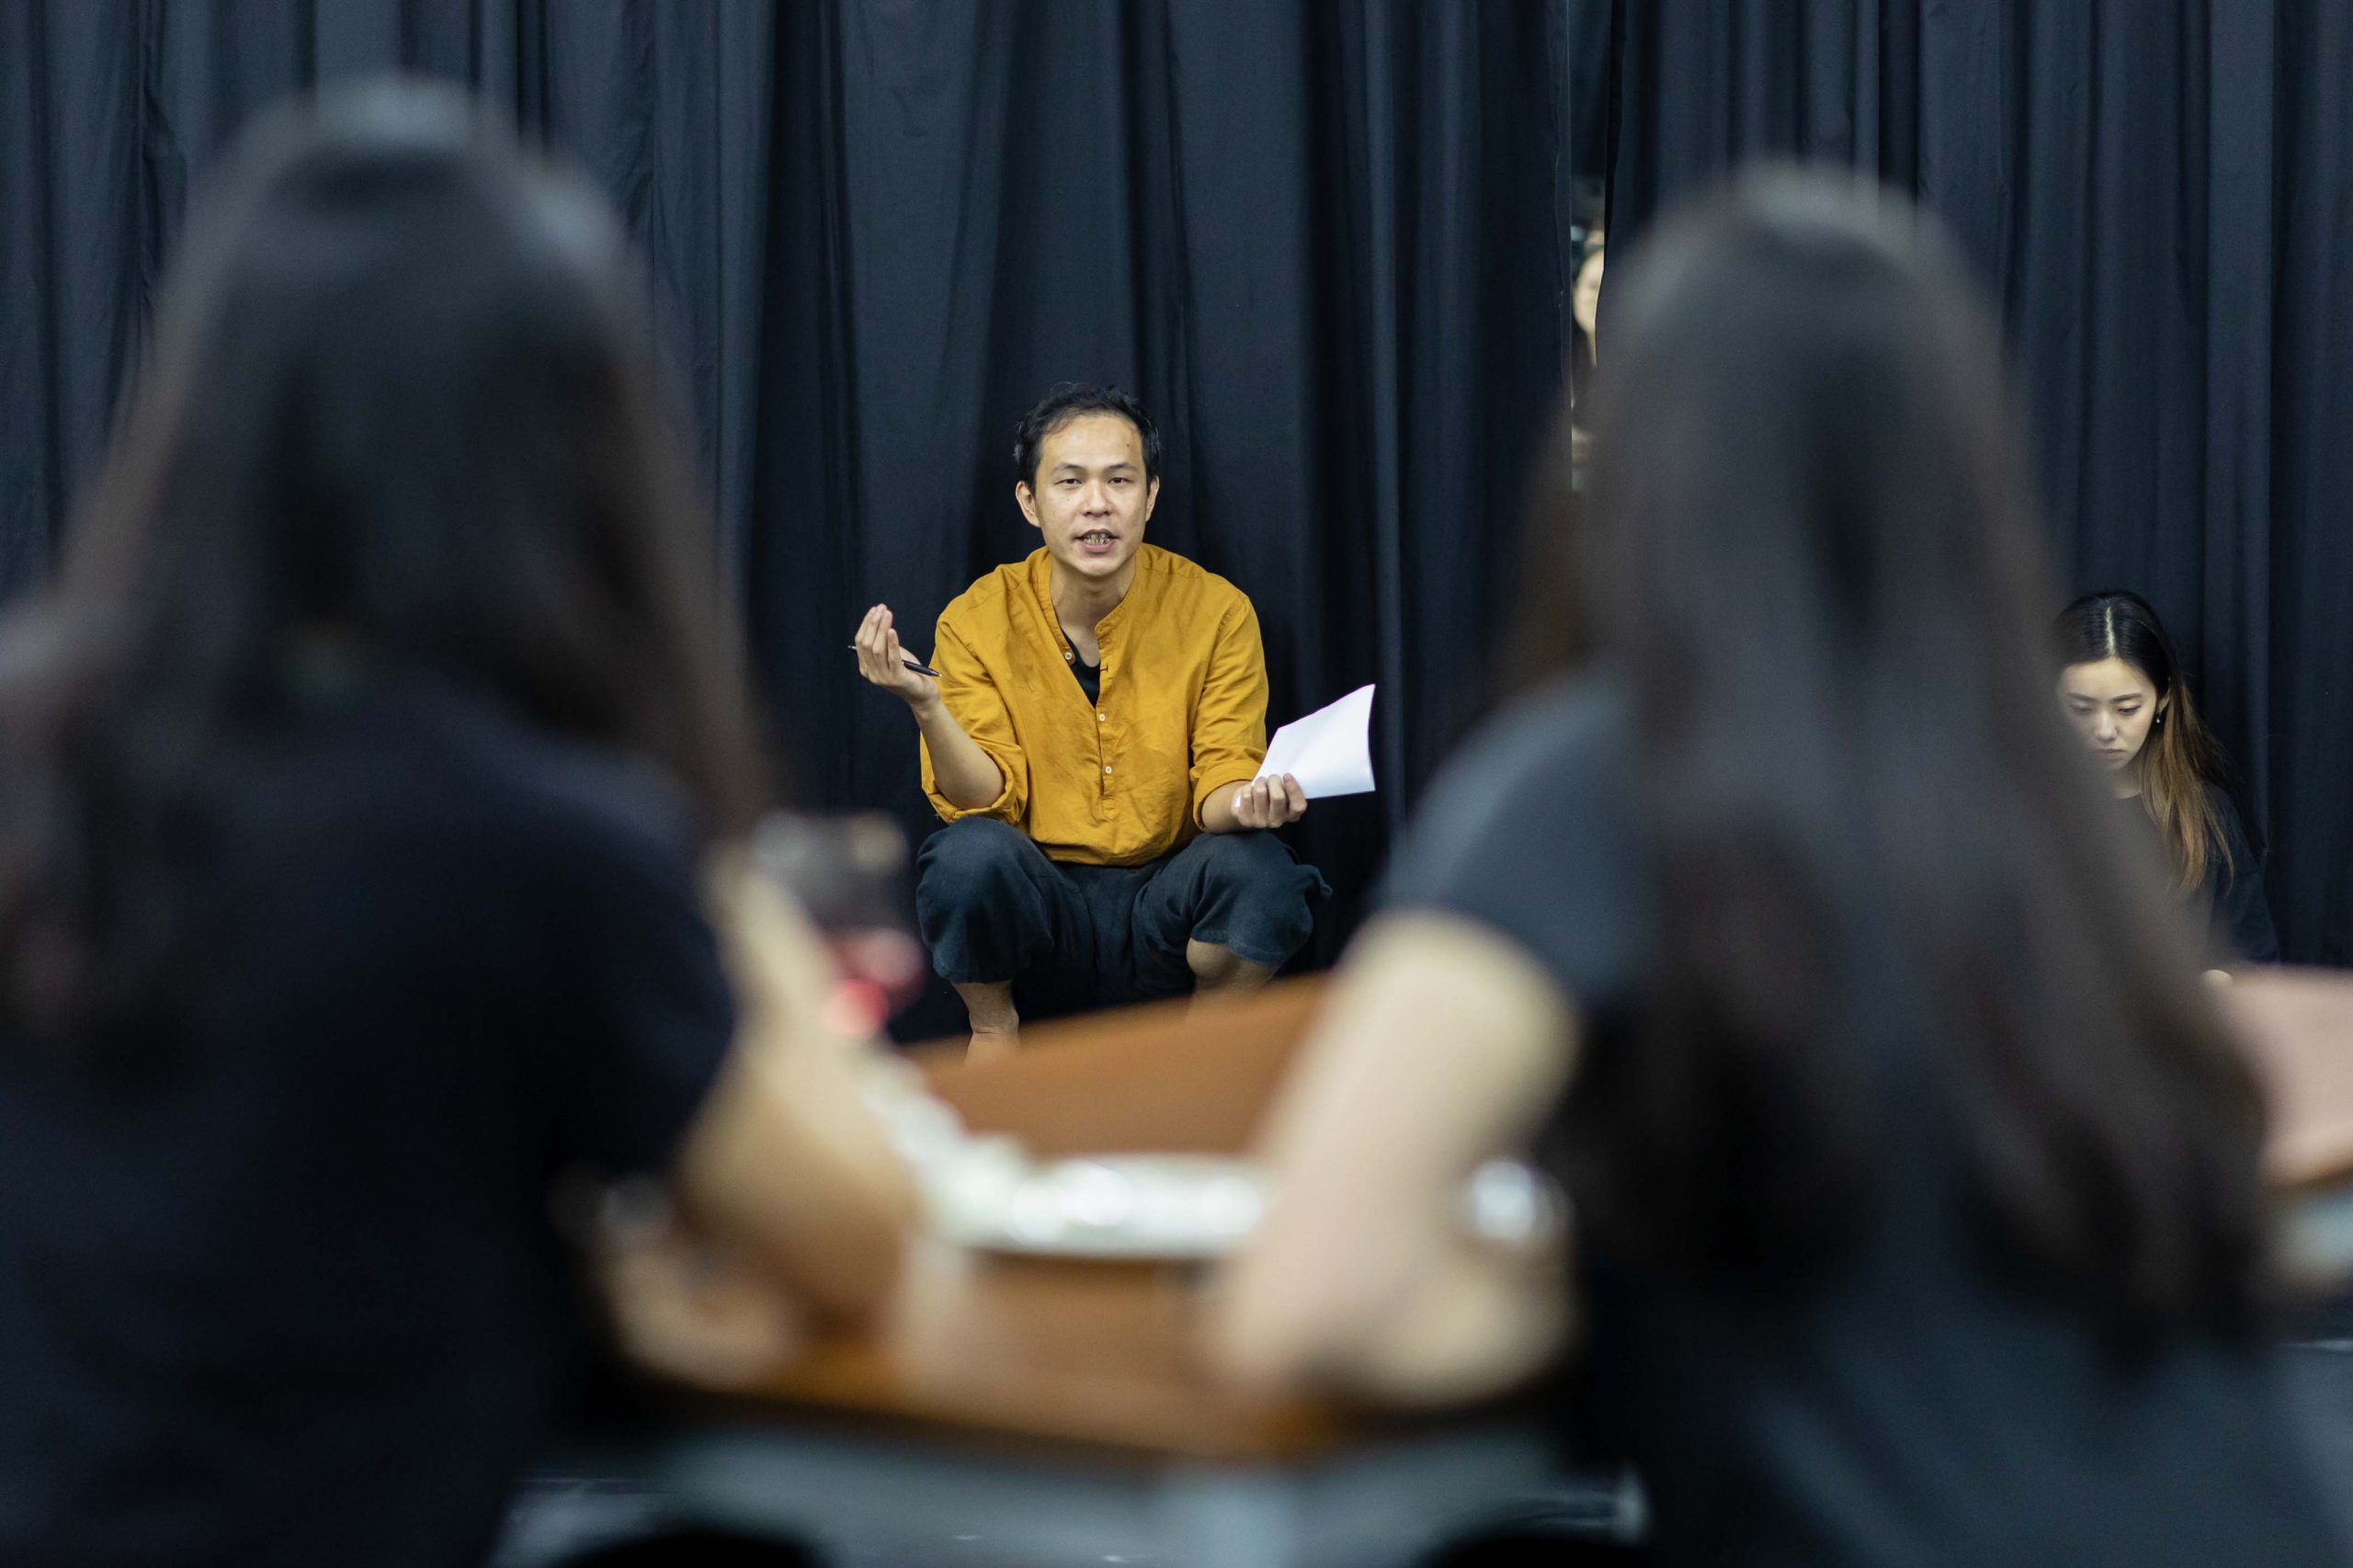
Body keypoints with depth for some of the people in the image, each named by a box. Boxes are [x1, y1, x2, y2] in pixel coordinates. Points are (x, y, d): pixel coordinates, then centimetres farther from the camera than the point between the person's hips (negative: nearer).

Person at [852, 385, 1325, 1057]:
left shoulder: (1215, 611, -5)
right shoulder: (978, 621, -4)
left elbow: (1220, 787, -4)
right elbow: (987, 800, -9)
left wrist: (1244, 800, -29)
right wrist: (926, 705, -27)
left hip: (1165, 917, 0)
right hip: (1042, 912, 0)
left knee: (1256, 867, -31)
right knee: (970, 854, -31)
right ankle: (993, 1028, 1)